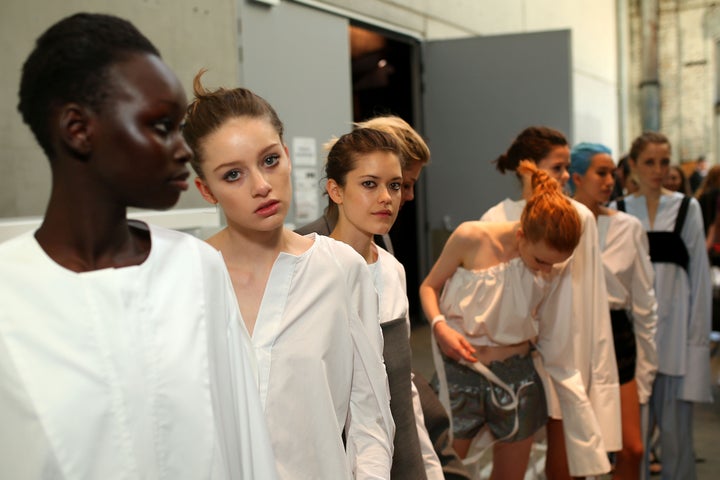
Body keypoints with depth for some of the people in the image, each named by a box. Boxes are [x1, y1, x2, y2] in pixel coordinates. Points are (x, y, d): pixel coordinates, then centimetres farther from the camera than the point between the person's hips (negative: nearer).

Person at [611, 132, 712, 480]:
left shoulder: (687, 208, 3)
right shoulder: (618, 212, 5)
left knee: (675, 425, 2)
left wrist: (698, 332, -3)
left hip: (673, 328, -1)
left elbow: (700, 274, 2)